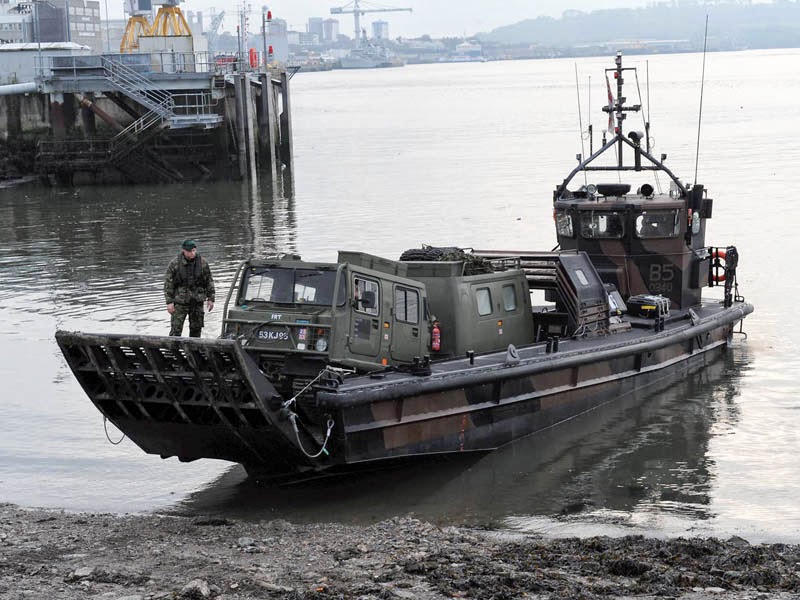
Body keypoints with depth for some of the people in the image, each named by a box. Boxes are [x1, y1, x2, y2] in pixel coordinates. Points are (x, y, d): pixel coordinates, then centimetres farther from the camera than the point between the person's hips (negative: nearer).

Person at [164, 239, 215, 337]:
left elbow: (209, 281, 8)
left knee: (196, 328, 9)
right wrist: (169, 302, -10)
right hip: (180, 301, -3)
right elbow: (168, 282, -5)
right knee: (176, 329, -7)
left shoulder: (202, 262, 0)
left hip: (197, 301, 3)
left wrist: (210, 299, 4)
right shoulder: (175, 263, -8)